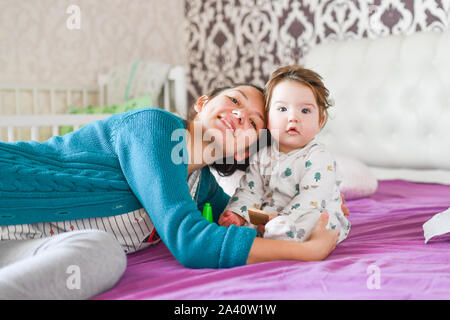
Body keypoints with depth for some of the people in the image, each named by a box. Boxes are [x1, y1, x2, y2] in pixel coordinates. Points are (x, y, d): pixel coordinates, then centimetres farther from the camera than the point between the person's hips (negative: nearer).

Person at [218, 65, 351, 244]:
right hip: (267, 219, 5)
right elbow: (250, 190, 6)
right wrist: (237, 213, -13)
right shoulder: (263, 157, 7)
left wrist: (282, 219, -27)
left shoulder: (319, 158, -12)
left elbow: (312, 198, -21)